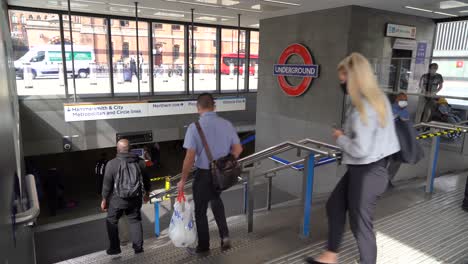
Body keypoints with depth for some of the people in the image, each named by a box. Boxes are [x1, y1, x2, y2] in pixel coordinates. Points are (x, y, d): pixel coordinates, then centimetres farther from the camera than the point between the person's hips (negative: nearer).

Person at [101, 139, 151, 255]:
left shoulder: (112, 164, -12)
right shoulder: (139, 162, -1)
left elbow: (107, 184, -9)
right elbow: (146, 179, 8)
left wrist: (104, 200, 3)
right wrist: (146, 193, 23)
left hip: (117, 199, -3)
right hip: (135, 198, 3)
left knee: (111, 221, 17)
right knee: (135, 221, 15)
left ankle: (115, 248, 21)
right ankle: (138, 247, 16)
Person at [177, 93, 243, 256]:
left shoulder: (195, 127, -18)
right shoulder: (227, 124, -5)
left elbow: (190, 157, -20)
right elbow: (238, 149, 0)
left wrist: (183, 180, -8)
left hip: (204, 174, -5)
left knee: (200, 211, 15)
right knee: (216, 199, 32)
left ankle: (203, 247, 32)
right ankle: (224, 236, 22)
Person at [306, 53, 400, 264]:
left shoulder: (364, 107, -25)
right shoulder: (377, 98, 6)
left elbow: (360, 149, -27)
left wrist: (340, 138, -10)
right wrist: (346, 135, 7)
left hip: (367, 173, -10)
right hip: (368, 168, 10)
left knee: (360, 222, 8)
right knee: (334, 205, 20)